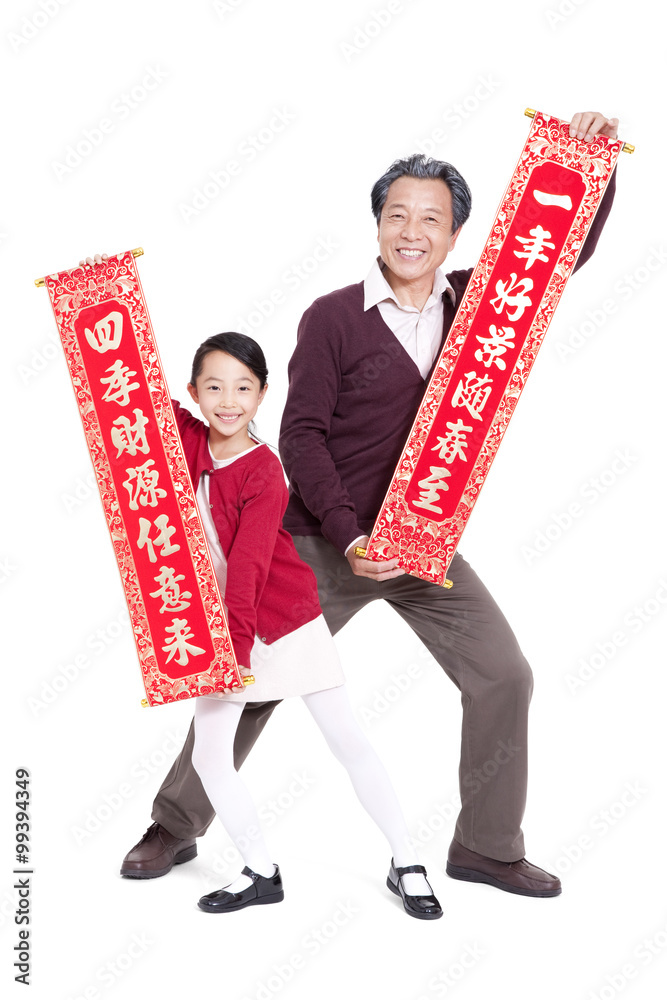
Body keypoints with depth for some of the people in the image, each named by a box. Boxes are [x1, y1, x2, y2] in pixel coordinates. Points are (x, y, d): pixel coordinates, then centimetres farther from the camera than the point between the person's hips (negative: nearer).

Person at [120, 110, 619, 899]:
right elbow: (301, 435, -11)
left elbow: (566, 250, 7)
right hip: (325, 544, -3)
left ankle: (486, 848, 20)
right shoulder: (334, 317, -10)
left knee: (503, 677, 1)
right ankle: (175, 827, 27)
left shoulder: (477, 300, 1)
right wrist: (347, 535, -20)